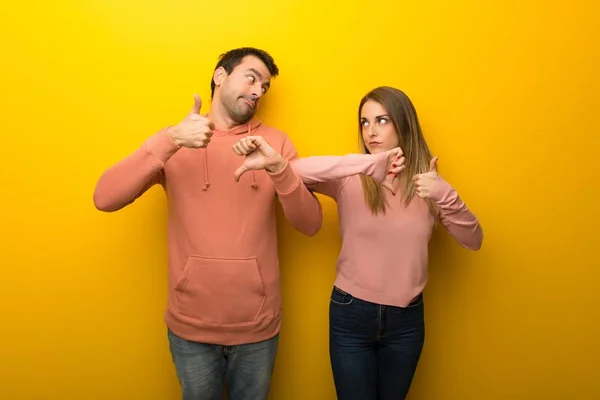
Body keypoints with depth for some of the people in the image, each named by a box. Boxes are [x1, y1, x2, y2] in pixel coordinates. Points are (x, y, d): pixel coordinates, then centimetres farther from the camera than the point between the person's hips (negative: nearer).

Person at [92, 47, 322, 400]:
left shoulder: (276, 142, -2)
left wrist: (277, 168, -25)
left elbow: (310, 224, -8)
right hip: (191, 325, 0)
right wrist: (170, 141, -25)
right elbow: (105, 199, -14)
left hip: (258, 325, 1)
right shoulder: (174, 140, -2)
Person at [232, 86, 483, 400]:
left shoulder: (426, 181, -3)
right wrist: (369, 162, -40)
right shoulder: (350, 179, -11)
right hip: (350, 315, -2)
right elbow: (297, 170, -29)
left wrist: (445, 195, -21)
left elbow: (474, 241, -4)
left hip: (406, 319, 3)